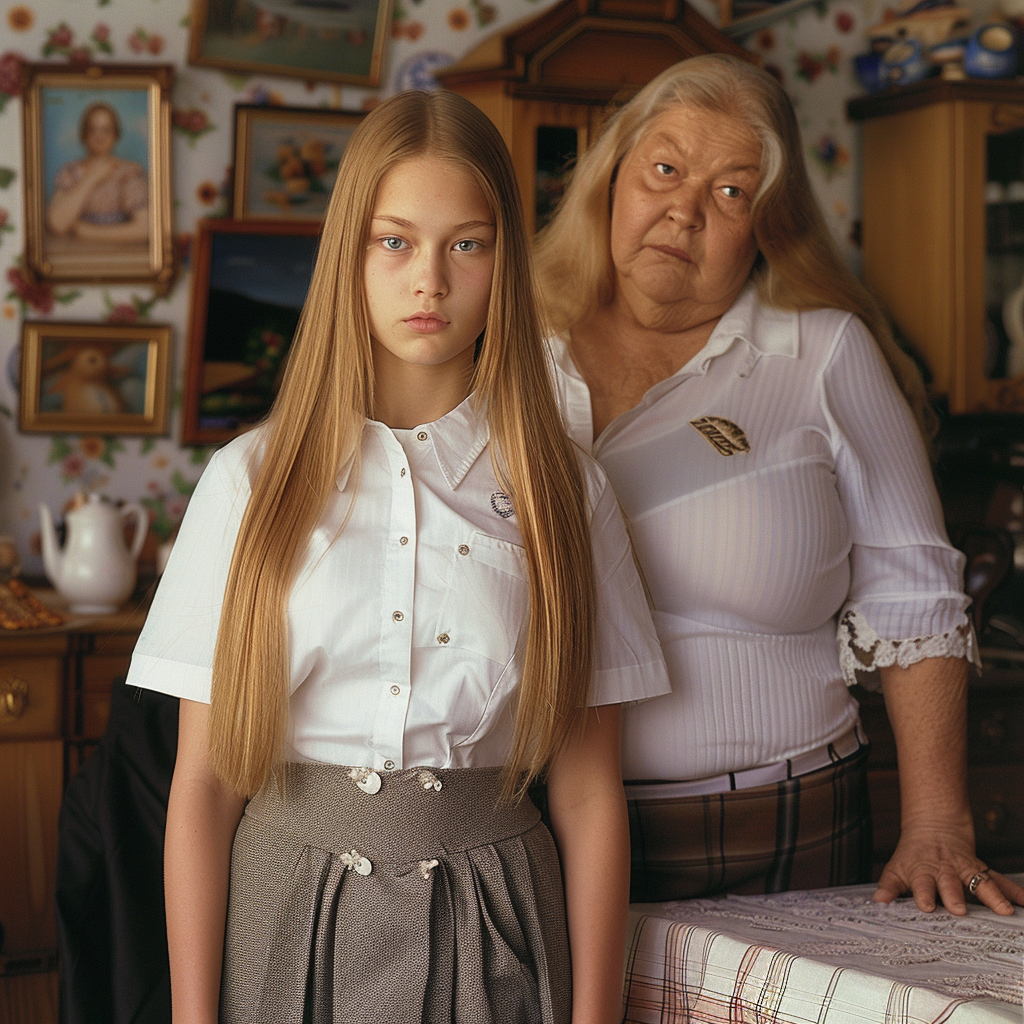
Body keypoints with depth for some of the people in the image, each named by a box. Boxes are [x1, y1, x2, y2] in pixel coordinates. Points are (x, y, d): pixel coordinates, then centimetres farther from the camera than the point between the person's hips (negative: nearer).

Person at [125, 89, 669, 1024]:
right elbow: (201, 779, -3)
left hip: (489, 929, 0)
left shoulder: (562, 490, 0)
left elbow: (588, 790, -1)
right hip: (288, 911, 0)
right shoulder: (253, 480, -2)